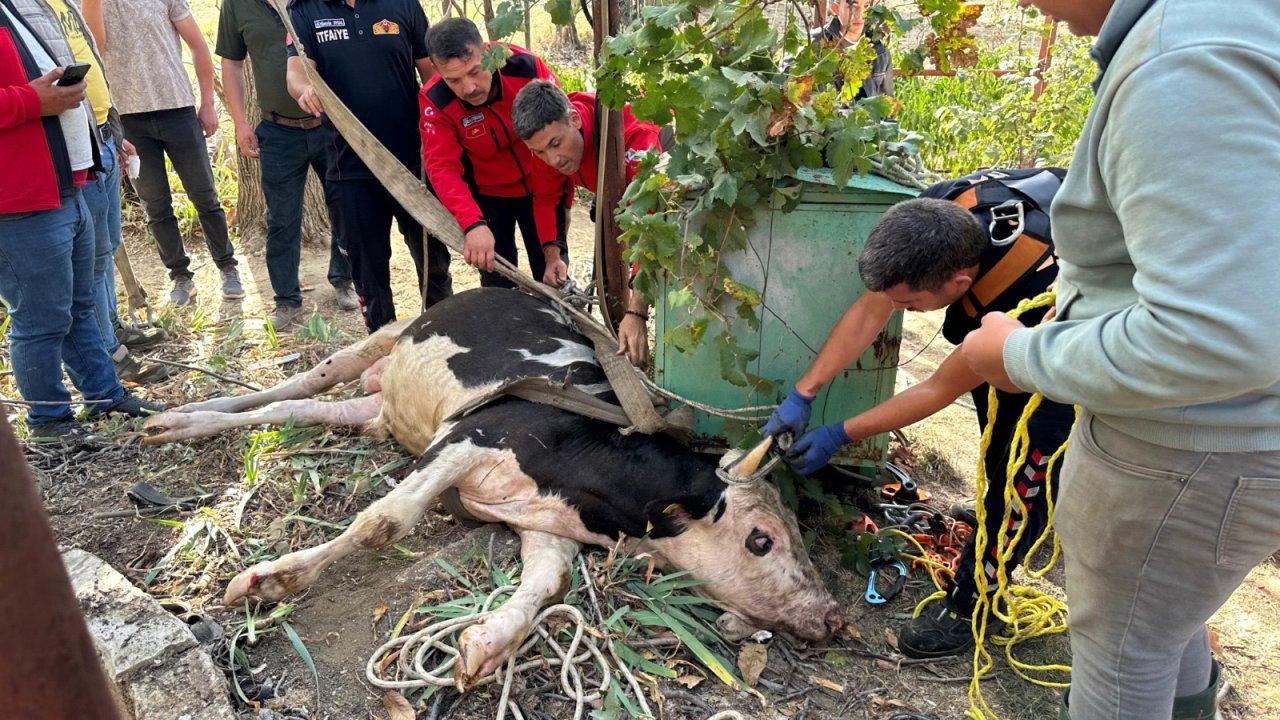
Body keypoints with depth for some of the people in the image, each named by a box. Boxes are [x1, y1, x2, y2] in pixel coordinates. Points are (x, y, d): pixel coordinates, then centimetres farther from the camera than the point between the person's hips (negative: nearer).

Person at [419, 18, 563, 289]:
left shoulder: (527, 67, -23)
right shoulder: (435, 101, -23)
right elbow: (443, 168, -30)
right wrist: (473, 224, -47)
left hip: (541, 188, 1)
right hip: (487, 197, -1)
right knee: (497, 282, 3)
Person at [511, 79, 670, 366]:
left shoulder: (635, 135, -47)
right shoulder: (546, 139, -26)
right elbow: (547, 198, -9)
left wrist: (637, 313, -58)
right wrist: (552, 254, -28)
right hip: (615, 187, 6)